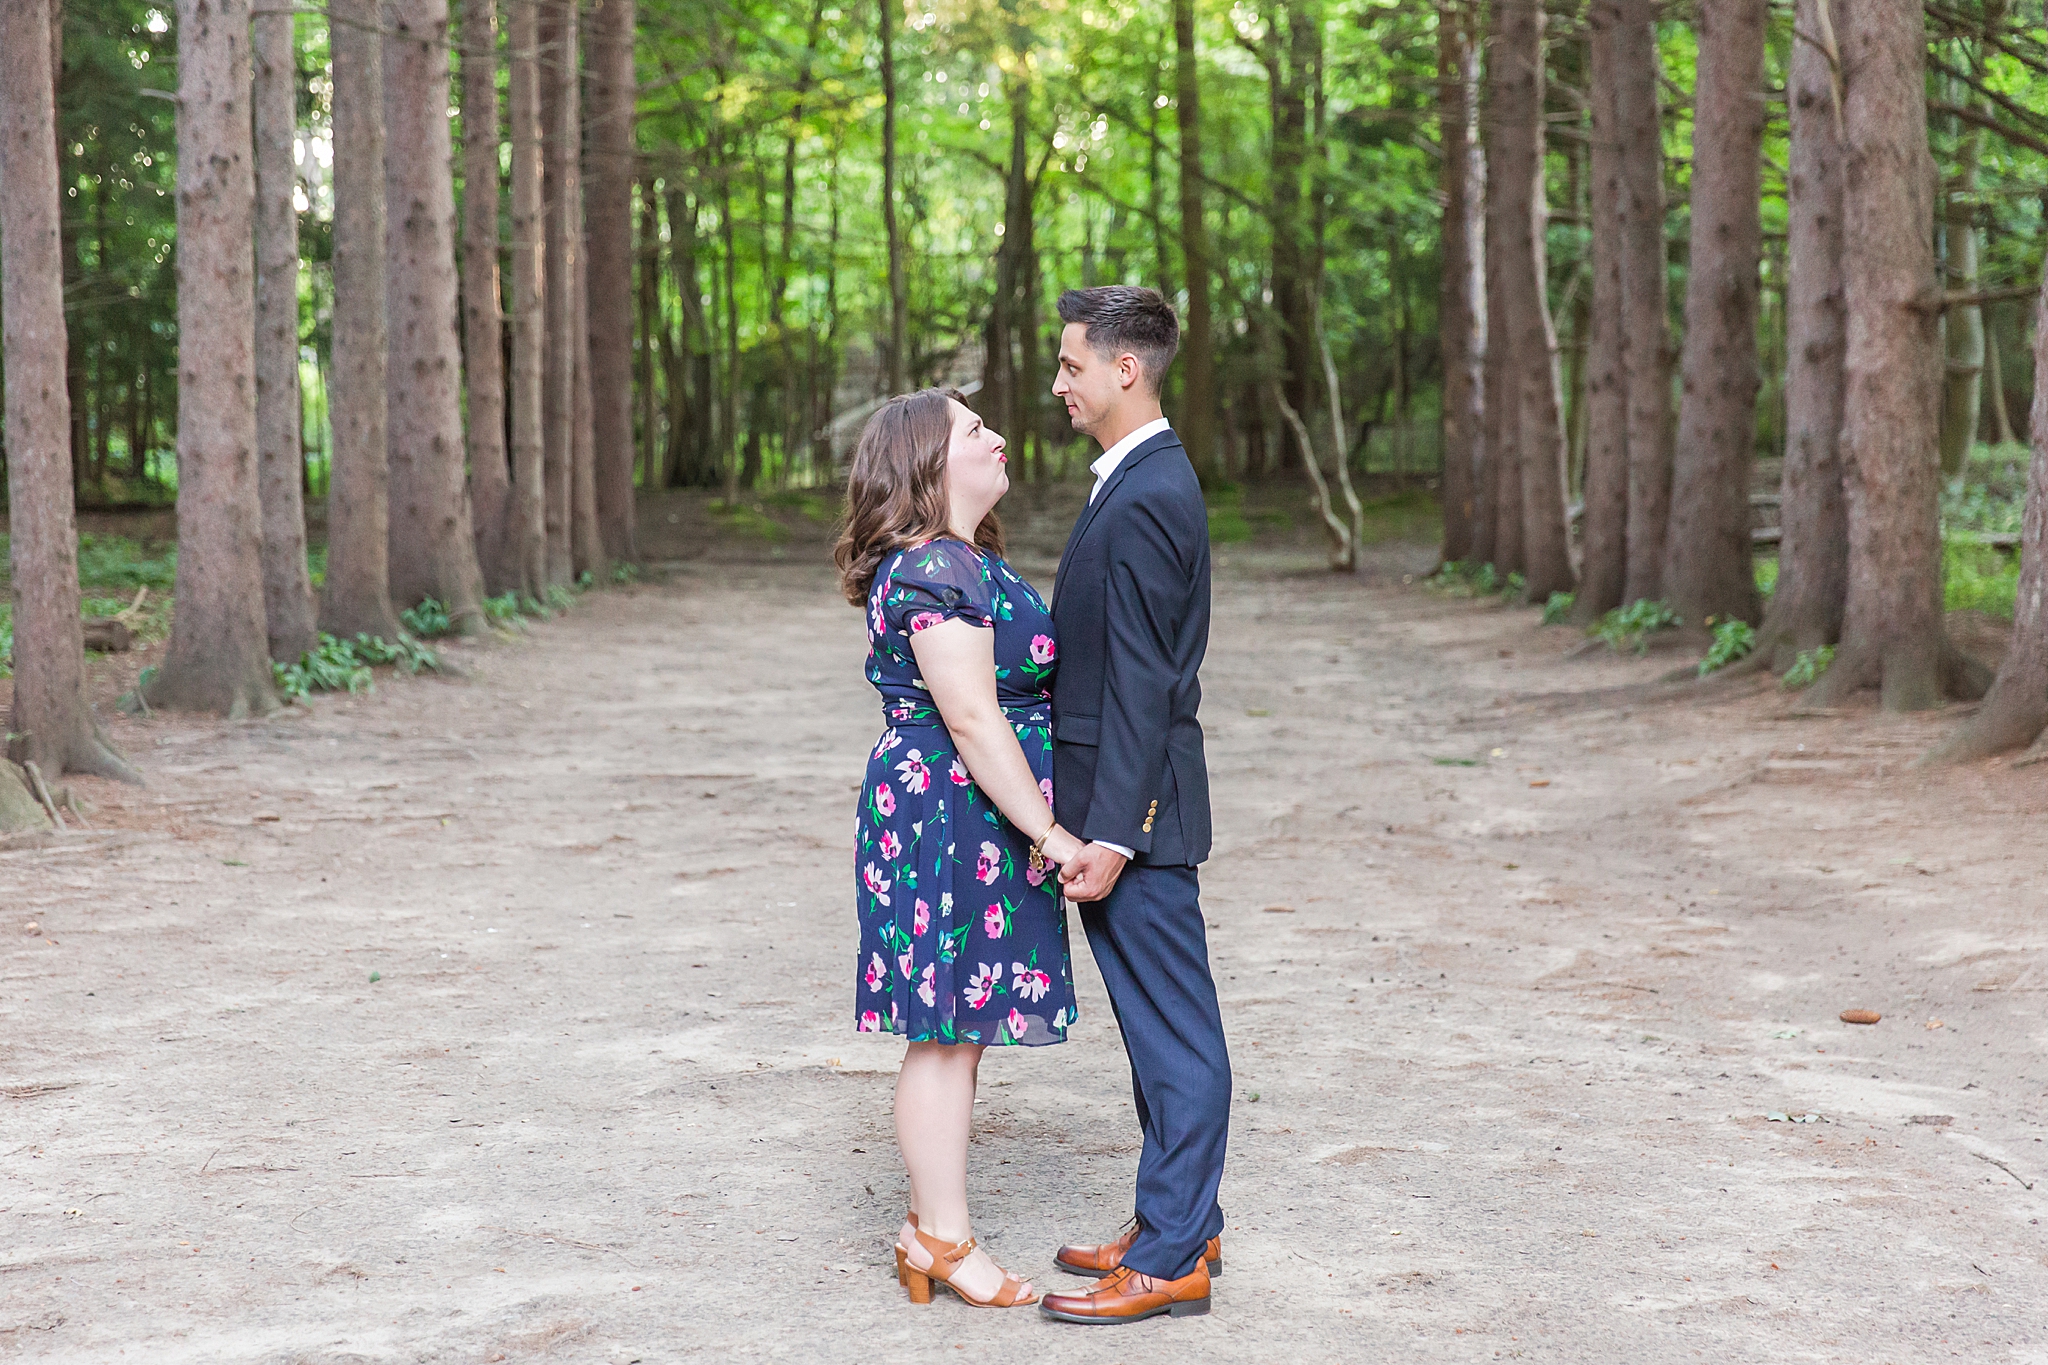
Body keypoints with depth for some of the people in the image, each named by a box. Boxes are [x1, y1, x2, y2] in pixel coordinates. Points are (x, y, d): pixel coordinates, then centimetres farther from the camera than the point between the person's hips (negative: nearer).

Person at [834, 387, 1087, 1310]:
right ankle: (944, 1239, 5)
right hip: (949, 816, -10)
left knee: (957, 1033, 13)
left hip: (979, 824, 10)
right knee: (948, 1032, -3)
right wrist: (1048, 832, -20)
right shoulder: (935, 573, -18)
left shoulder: (965, 563, 15)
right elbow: (974, 722, -21)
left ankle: (933, 1225, 20)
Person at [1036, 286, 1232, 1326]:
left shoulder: (1147, 499, -19)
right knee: (1159, 1025, 17)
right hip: (1119, 804, 10)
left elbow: (1141, 682, -21)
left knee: (1174, 1031, -2)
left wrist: (1109, 836, -21)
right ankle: (1181, 1225, 27)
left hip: (1136, 809, -10)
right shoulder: (1141, 480, 13)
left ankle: (1169, 1260, 5)